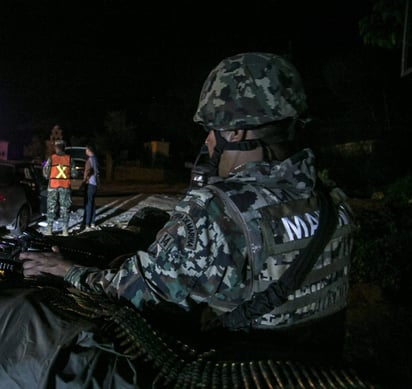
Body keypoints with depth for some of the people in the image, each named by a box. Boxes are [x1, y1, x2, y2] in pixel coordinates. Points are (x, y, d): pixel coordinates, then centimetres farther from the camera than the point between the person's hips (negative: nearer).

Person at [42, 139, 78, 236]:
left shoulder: (51, 158, -6)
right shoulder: (69, 159, -2)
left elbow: (45, 173, -4)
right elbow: (74, 174, -1)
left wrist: (49, 177, 17)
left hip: (53, 186, -1)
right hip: (65, 187, 1)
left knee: (51, 208, 7)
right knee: (65, 208, 8)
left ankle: (49, 229, 7)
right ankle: (65, 230, 7)